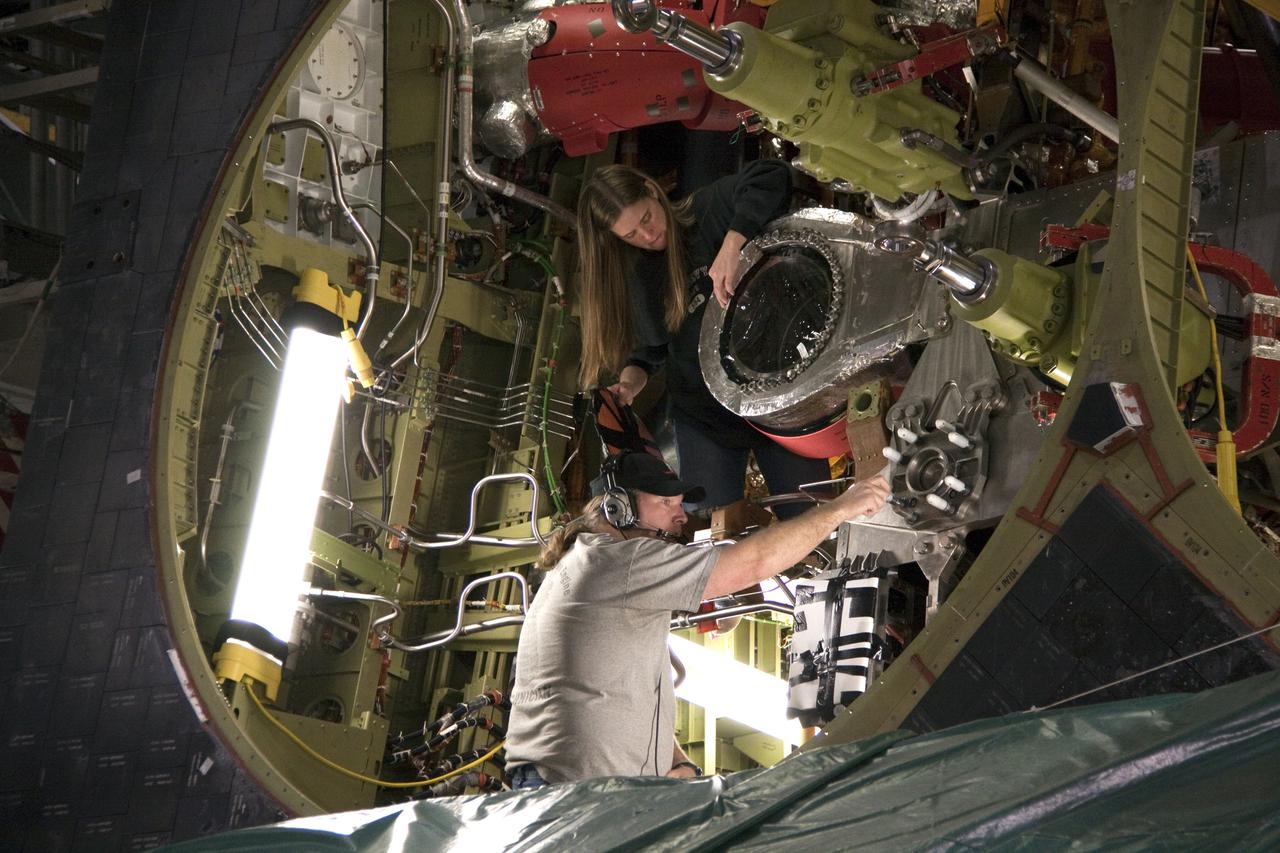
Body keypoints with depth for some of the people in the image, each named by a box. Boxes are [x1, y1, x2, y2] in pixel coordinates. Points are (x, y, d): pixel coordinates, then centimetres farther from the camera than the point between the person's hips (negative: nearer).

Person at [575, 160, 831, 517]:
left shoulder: (707, 211, -10)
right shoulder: (631, 278, 2)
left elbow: (771, 176, -26)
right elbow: (649, 344, 9)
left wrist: (731, 243, -35)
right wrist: (632, 376, -12)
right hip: (704, 417, 3)